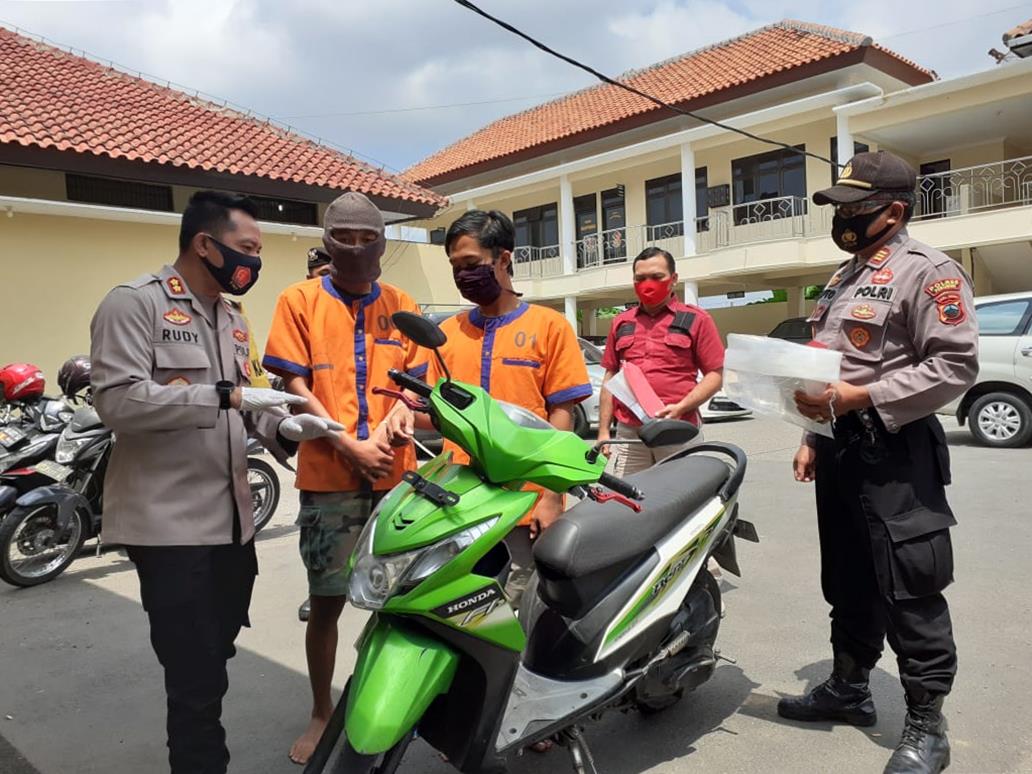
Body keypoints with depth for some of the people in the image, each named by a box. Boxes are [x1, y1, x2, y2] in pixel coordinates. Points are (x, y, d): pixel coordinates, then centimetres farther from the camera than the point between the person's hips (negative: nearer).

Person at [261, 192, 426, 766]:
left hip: (396, 475, 2)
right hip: (329, 478, -2)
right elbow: (296, 386, -2)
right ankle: (323, 713, 25)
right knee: (327, 600, 7)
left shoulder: (402, 306, 10)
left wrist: (385, 434, -11)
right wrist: (352, 447, -11)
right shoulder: (299, 301, 3)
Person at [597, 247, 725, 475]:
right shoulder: (621, 323, 18)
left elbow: (715, 376, 1)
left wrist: (680, 408, -14)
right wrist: (603, 432, 12)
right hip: (628, 433, 3)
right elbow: (610, 378, 19)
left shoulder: (696, 319, 6)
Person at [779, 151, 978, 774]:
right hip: (840, 451, 9)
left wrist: (861, 397, -22)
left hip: (895, 453, -9)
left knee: (910, 592, -3)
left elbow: (956, 365, -18)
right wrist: (813, 437, 16)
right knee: (848, 582, 17)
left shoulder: (926, 271, -9)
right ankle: (849, 688, 32)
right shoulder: (844, 280, 19)